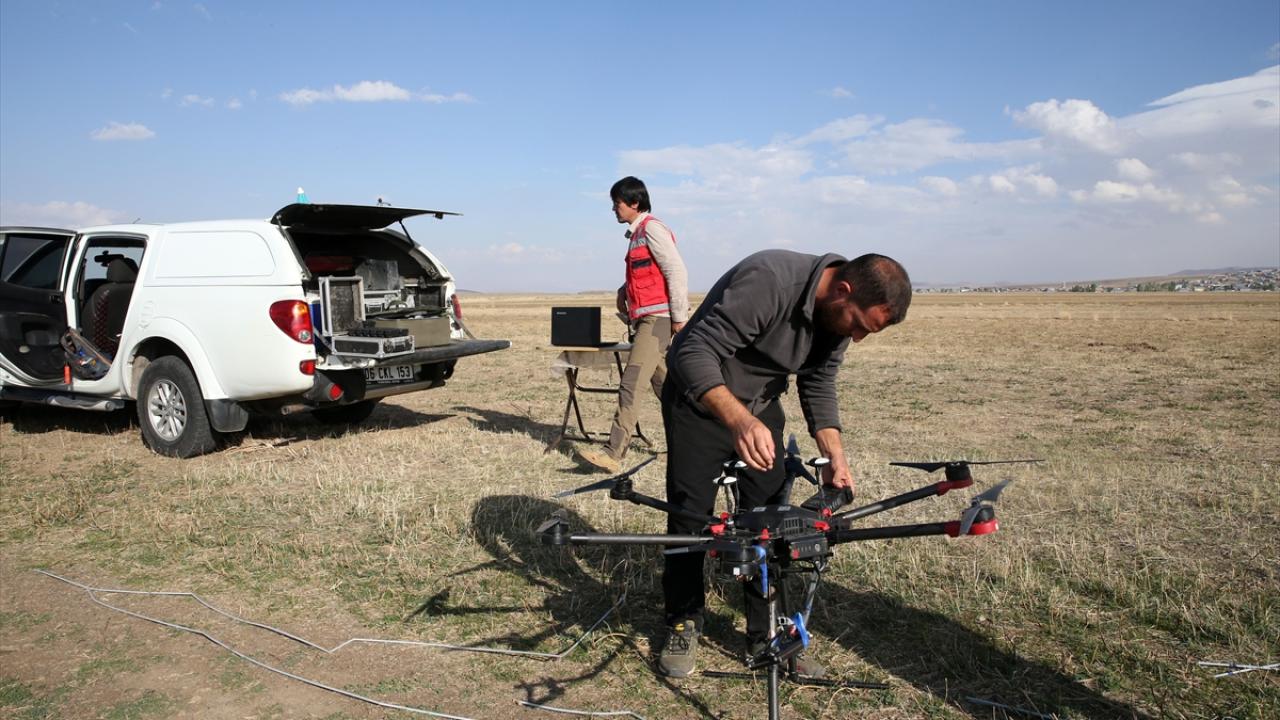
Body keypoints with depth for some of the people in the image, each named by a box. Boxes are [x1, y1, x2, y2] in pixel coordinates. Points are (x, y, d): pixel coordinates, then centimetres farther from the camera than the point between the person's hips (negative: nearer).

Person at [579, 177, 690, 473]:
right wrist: (625, 290, 12)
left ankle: (613, 455, -15)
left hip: (657, 319, -10)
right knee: (663, 385, 14)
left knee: (630, 385, -14)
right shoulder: (637, 232, 17)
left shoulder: (652, 228, -11)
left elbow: (677, 272, -17)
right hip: (644, 318, 10)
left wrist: (679, 317, -17)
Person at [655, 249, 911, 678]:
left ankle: (767, 635, 16)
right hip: (700, 401, -5)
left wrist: (835, 457, -12)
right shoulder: (767, 281, -35)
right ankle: (683, 623, 17)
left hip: (760, 407, 6)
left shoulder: (838, 316, -11)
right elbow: (693, 353, -39)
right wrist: (738, 420, -54)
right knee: (691, 516, -2)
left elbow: (819, 388, 2)